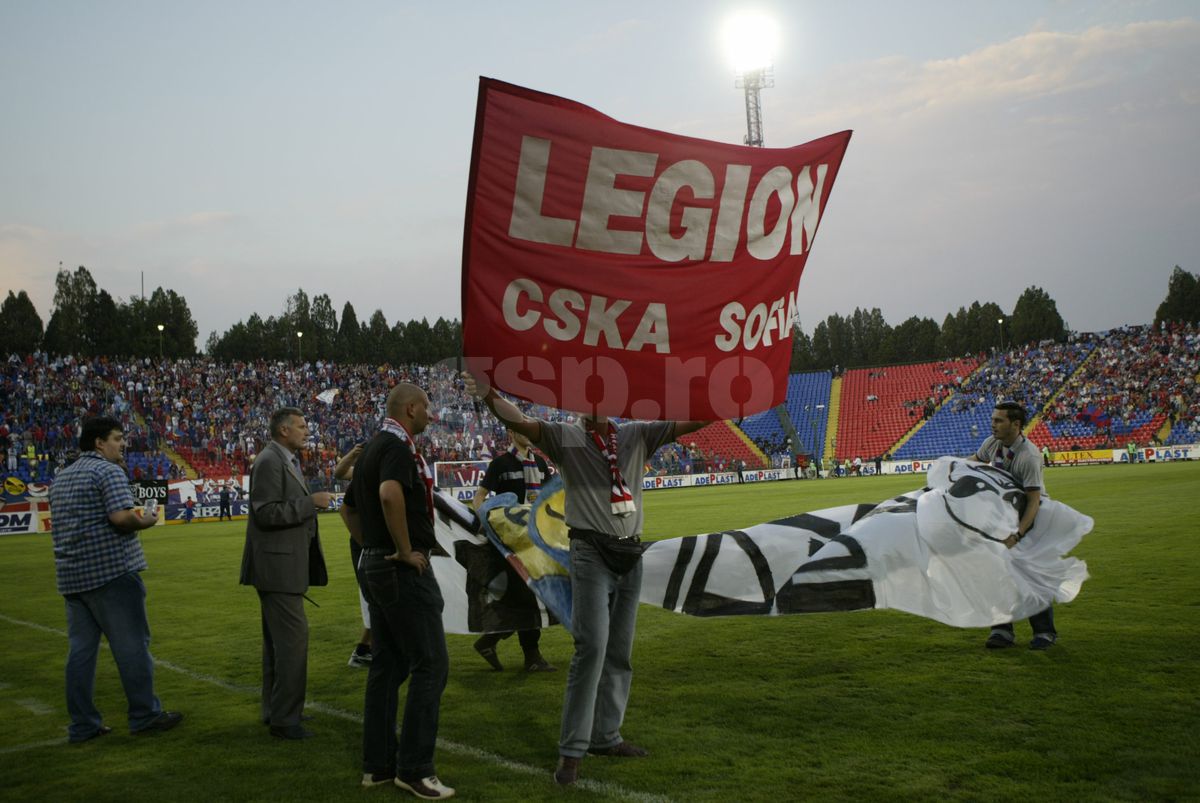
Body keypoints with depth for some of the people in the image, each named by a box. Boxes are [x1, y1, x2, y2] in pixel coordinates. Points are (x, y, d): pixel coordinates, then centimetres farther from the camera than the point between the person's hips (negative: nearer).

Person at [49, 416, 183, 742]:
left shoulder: (62, 477, 18)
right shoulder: (108, 471, -10)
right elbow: (121, 517, -22)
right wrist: (146, 521, -3)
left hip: (72, 575, 8)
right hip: (111, 570, -8)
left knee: (81, 649, 9)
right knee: (132, 644, 0)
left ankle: (82, 724, 12)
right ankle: (144, 715, 5)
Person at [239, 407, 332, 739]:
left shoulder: (286, 461, 16)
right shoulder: (269, 462, -15)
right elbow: (266, 513, -22)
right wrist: (311, 502, -20)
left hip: (286, 564, 11)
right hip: (276, 564, -11)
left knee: (278, 638, 16)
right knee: (293, 637, -10)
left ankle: (275, 709, 26)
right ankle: (284, 718, -4)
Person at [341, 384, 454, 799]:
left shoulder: (372, 448, 15)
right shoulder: (397, 447, -15)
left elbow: (348, 508, 25)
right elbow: (389, 494, -36)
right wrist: (405, 550, -25)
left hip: (376, 566, 10)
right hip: (405, 571, -10)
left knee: (387, 665, 13)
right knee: (430, 663, -5)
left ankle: (378, 763, 18)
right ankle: (414, 767, -2)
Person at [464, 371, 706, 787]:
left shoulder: (637, 434, 9)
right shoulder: (565, 436, -3)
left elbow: (687, 423, 5)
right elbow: (520, 421, -18)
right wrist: (489, 397, -37)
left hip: (631, 554, 5)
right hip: (591, 553, -5)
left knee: (620, 651, 11)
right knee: (592, 647, -13)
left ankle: (605, 736, 23)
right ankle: (572, 749, -5)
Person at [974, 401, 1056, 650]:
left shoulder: (1029, 457, -29)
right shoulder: (992, 443, -9)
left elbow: (1033, 501, -31)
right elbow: (974, 463, 15)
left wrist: (1017, 535, -39)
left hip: (1029, 515, -6)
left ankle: (1044, 631, 10)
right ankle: (1002, 630, 7)